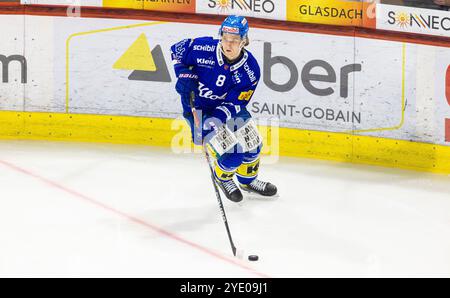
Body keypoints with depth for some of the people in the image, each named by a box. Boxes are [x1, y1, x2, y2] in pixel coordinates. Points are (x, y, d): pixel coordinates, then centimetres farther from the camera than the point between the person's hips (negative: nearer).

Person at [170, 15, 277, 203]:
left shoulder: (250, 69, -19)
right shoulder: (203, 48, -24)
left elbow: (235, 102, -17)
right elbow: (176, 50, -4)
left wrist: (217, 118, -32)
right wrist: (184, 75, -18)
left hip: (227, 107, 4)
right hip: (197, 108, -4)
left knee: (251, 144, 7)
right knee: (231, 153, -14)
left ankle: (248, 181, 38)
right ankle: (223, 178, 21)